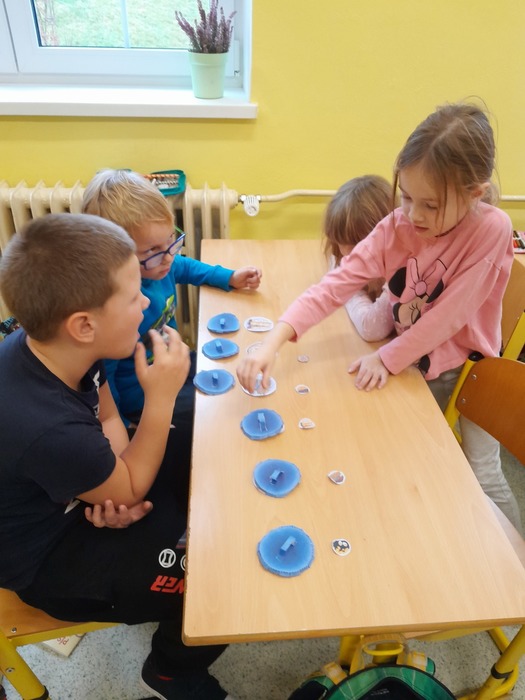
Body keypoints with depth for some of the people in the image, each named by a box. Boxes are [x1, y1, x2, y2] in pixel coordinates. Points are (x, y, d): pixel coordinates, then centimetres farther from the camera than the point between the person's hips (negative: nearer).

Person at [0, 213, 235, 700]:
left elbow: (108, 418, -1)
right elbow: (132, 490, -22)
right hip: (47, 556, -7)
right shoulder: (47, 429, -42)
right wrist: (161, 396, -29)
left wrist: (111, 490, -19)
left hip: (72, 497, 7)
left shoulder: (46, 346, -19)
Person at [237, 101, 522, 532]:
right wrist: (273, 341, -38)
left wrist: (388, 358, -20)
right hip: (412, 362, 3)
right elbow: (336, 284, -27)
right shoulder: (397, 226, -17)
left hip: (468, 367, -3)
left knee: (482, 476, 4)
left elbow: (450, 314, -24)